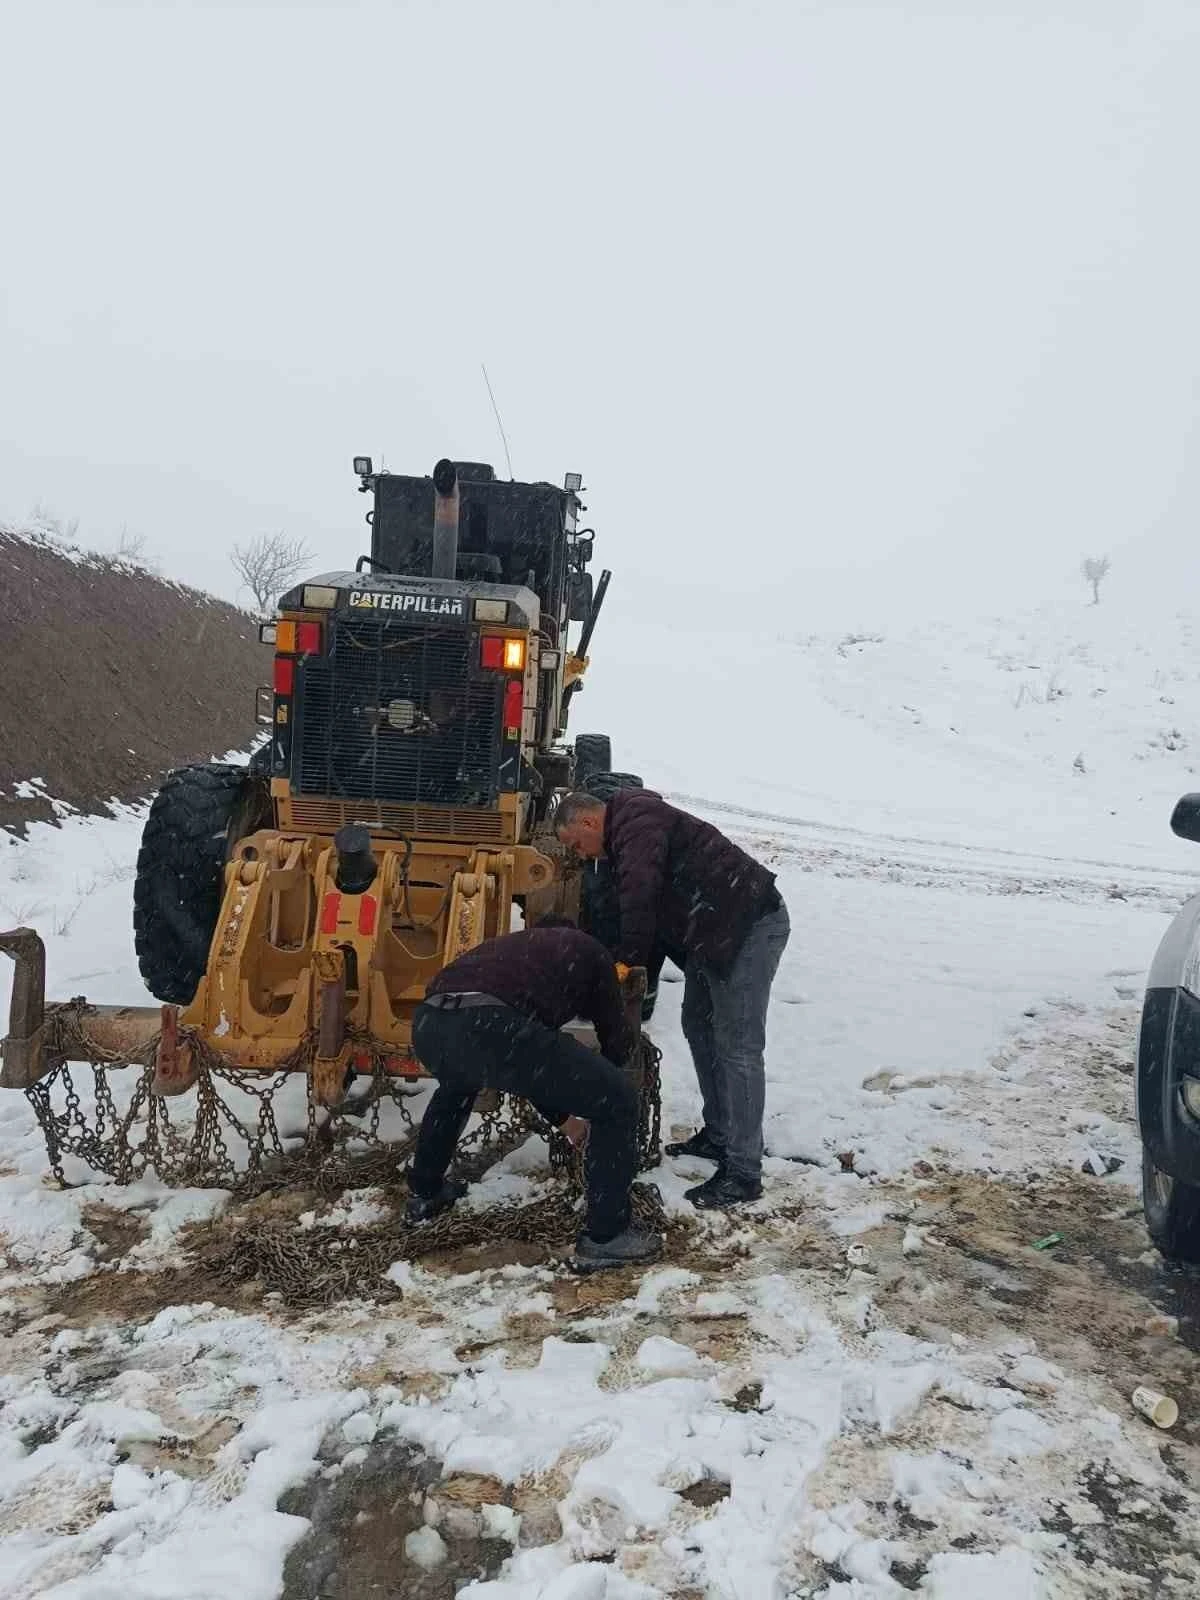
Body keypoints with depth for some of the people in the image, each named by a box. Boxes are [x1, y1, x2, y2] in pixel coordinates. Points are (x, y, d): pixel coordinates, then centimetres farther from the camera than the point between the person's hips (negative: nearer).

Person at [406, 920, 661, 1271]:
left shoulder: (512, 946, 42)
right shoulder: (586, 948, 30)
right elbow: (617, 1035, 33)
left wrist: (561, 1116, 57)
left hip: (428, 1022, 7)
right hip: (489, 1025, -7)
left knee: (456, 1083, 45)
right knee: (618, 1101, 10)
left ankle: (424, 1192, 53)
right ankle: (605, 1237, 17)